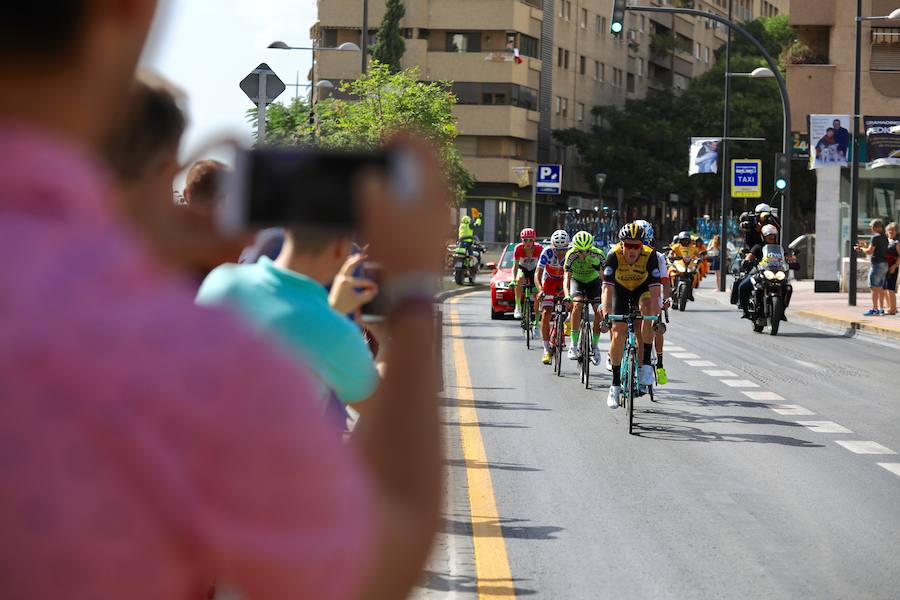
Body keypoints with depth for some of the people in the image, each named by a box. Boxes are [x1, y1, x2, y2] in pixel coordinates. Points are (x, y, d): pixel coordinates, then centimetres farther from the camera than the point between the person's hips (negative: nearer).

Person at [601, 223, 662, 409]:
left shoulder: (650, 255, -31)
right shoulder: (614, 255, -31)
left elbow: (655, 289, -35)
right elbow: (608, 288, -36)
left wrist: (656, 317, -45)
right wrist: (606, 314, -48)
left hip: (642, 288, -1)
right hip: (620, 289, 1)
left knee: (647, 309, -33)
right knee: (618, 333, -10)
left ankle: (646, 363, -23)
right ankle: (615, 384, 3)